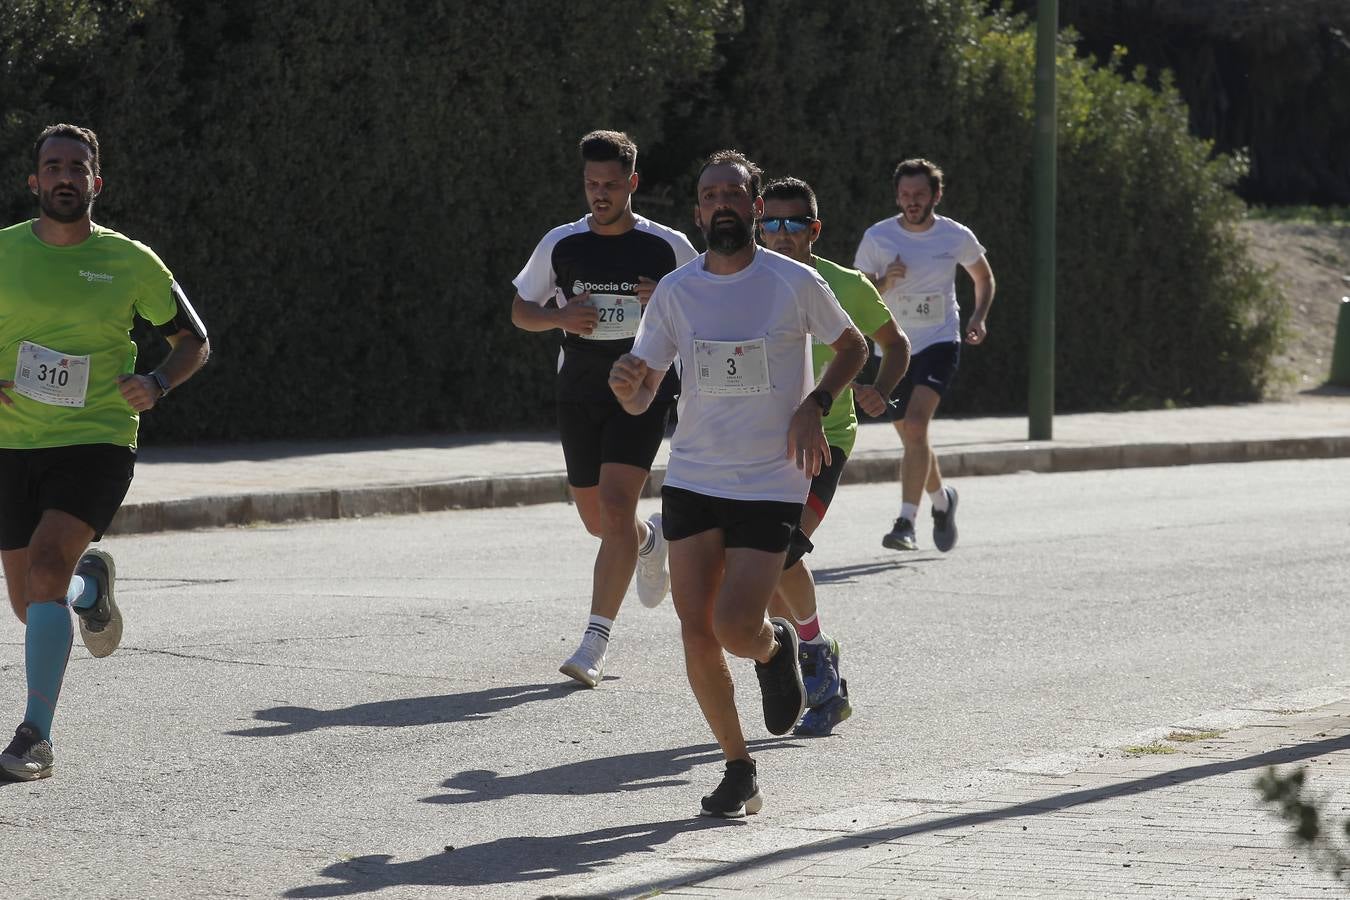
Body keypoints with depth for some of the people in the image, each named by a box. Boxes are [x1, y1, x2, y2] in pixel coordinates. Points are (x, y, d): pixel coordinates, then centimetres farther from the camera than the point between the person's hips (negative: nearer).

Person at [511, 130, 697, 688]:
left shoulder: (668, 248, -5)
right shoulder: (561, 244, 1)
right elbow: (520, 311, 11)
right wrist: (560, 317, -11)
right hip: (579, 392, 4)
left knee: (615, 507, -18)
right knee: (597, 519, 11)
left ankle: (595, 642, -16)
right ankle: (650, 540, 48)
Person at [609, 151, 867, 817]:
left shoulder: (795, 282, -6)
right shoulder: (674, 291, 1)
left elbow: (853, 347, 11)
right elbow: (640, 399, 4)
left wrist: (814, 405, -6)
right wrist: (626, 384, -20)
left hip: (772, 484, -3)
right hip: (691, 481, 3)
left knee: (734, 628, -15)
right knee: (695, 631, -2)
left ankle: (775, 647, 23)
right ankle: (739, 769, 14)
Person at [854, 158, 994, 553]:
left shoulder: (956, 237, -3)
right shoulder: (877, 238, -4)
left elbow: (984, 277, 15)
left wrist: (980, 316, -2)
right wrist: (885, 282, -23)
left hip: (940, 343, -3)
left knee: (916, 426, -23)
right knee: (912, 437, 10)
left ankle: (906, 522, -25)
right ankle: (941, 498, 40)